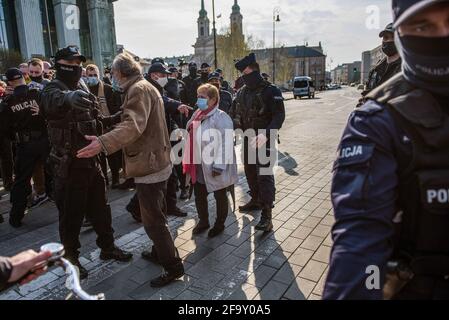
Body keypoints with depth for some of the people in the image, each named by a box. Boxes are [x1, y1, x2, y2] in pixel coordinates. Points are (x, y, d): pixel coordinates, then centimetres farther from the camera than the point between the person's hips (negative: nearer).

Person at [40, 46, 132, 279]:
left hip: (91, 161, 7)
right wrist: (69, 97, -58)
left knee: (100, 208, 16)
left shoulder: (82, 88, 13)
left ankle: (107, 247, 31)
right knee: (71, 214, 5)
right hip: (69, 165, -7)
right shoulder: (53, 89, -11)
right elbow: (54, 100, -37)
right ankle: (71, 257, 23)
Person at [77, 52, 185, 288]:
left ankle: (173, 267, 7)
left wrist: (103, 143, -44)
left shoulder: (139, 89, -15)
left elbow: (133, 125, -32)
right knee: (154, 214, 23)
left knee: (153, 220, -4)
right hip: (157, 161, 11)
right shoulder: (146, 87, 18)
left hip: (149, 165, -11)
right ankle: (161, 251, 40)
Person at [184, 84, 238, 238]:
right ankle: (203, 221, 39)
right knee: (199, 195, 18)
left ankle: (219, 224, 31)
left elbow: (226, 143, -23)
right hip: (199, 166, 8)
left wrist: (219, 166, -25)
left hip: (214, 167, -8)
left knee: (220, 196, 12)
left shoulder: (220, 117, -18)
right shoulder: (197, 114, 7)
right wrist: (190, 160, 15)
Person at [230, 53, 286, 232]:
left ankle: (267, 214, -4)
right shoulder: (242, 92, 7)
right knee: (250, 171, 17)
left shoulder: (271, 91, -12)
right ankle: (256, 201, 37)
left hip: (265, 140, -7)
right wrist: (235, 124, -7)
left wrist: (266, 134, -32)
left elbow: (279, 115, -19)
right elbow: (235, 113, 14)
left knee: (264, 174, -9)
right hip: (248, 138, 7)